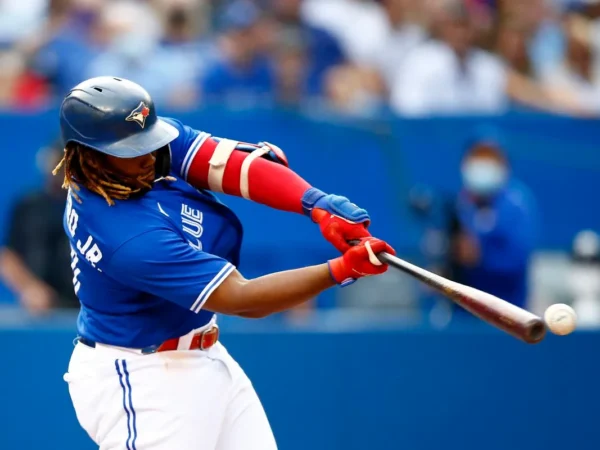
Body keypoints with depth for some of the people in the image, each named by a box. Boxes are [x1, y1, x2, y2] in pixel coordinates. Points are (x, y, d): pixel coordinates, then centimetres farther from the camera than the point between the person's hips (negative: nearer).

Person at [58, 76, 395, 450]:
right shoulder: (128, 237, -31)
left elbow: (235, 164, -17)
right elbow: (242, 298, -28)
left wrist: (319, 205, -34)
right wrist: (342, 270, -36)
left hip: (204, 359, 9)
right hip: (142, 383, -9)